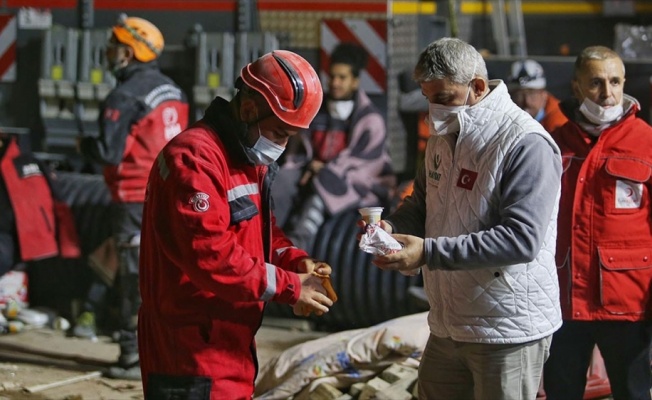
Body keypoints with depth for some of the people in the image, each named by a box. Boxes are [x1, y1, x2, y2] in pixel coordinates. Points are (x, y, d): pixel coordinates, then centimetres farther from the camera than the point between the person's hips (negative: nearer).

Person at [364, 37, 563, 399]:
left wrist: (429, 252, -29)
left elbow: (522, 239, -26)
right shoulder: (445, 135, 11)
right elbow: (422, 203, 23)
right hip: (447, 325, 8)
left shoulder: (526, 145, -18)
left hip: (507, 328, -8)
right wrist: (393, 227, -3)